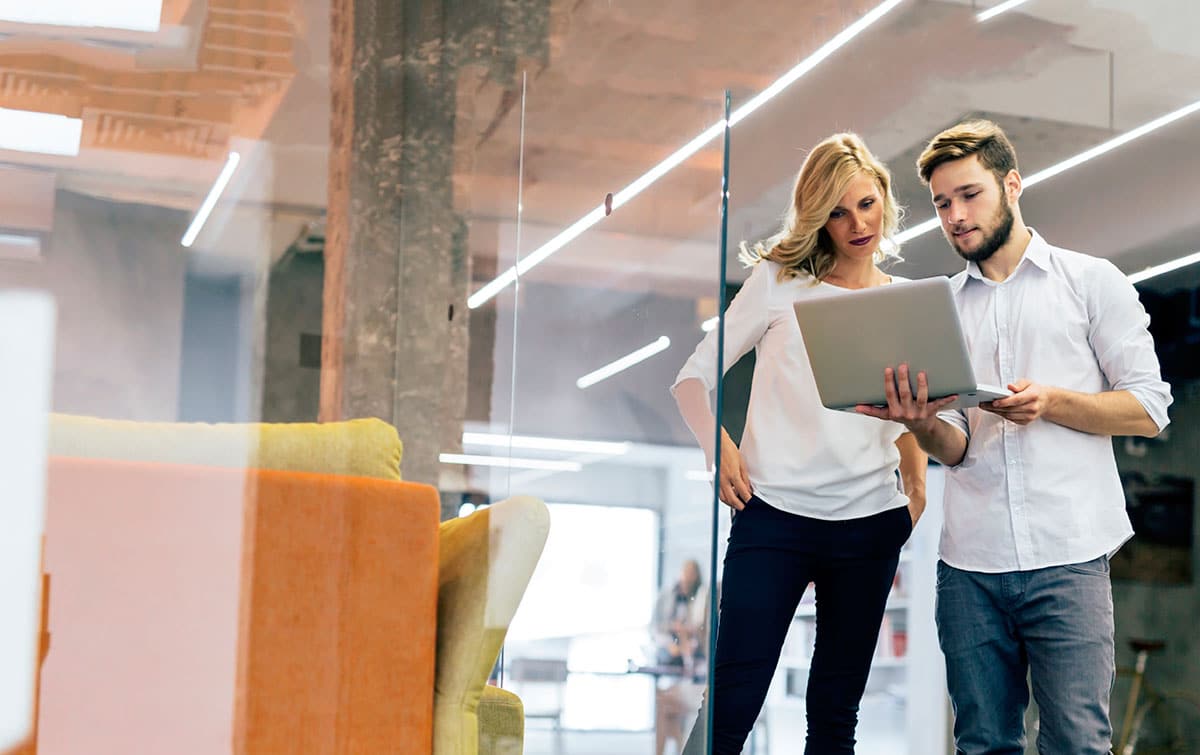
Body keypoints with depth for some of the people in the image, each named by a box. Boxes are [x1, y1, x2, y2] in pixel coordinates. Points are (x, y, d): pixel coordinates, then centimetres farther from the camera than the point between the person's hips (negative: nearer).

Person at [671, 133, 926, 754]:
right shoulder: (779, 281, 4)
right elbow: (694, 377, 4)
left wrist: (916, 492, 4)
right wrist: (719, 448, -12)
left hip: (871, 522, 3)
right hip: (774, 516, -3)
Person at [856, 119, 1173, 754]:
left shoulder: (1091, 281, 7)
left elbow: (1148, 410, 1)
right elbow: (955, 449, 10)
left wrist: (1049, 401, -15)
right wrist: (922, 425, -13)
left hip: (1067, 558, -3)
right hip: (970, 564, 3)